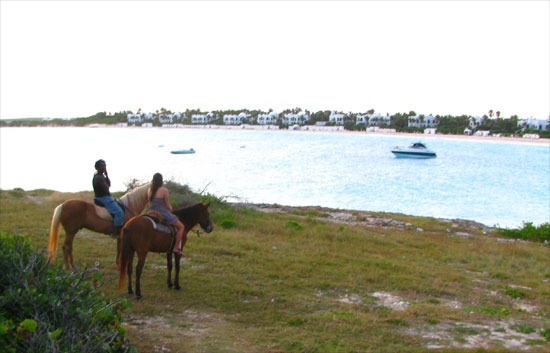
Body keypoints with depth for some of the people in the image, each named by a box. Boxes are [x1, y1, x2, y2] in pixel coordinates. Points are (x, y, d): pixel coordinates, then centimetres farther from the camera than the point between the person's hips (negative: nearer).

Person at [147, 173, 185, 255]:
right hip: (163, 215, -7)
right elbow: (168, 206, -13)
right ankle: (176, 248, 2)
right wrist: (171, 209, 11)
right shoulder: (164, 190, -15)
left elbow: (150, 203, 11)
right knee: (181, 226, 9)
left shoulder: (149, 190, 2)